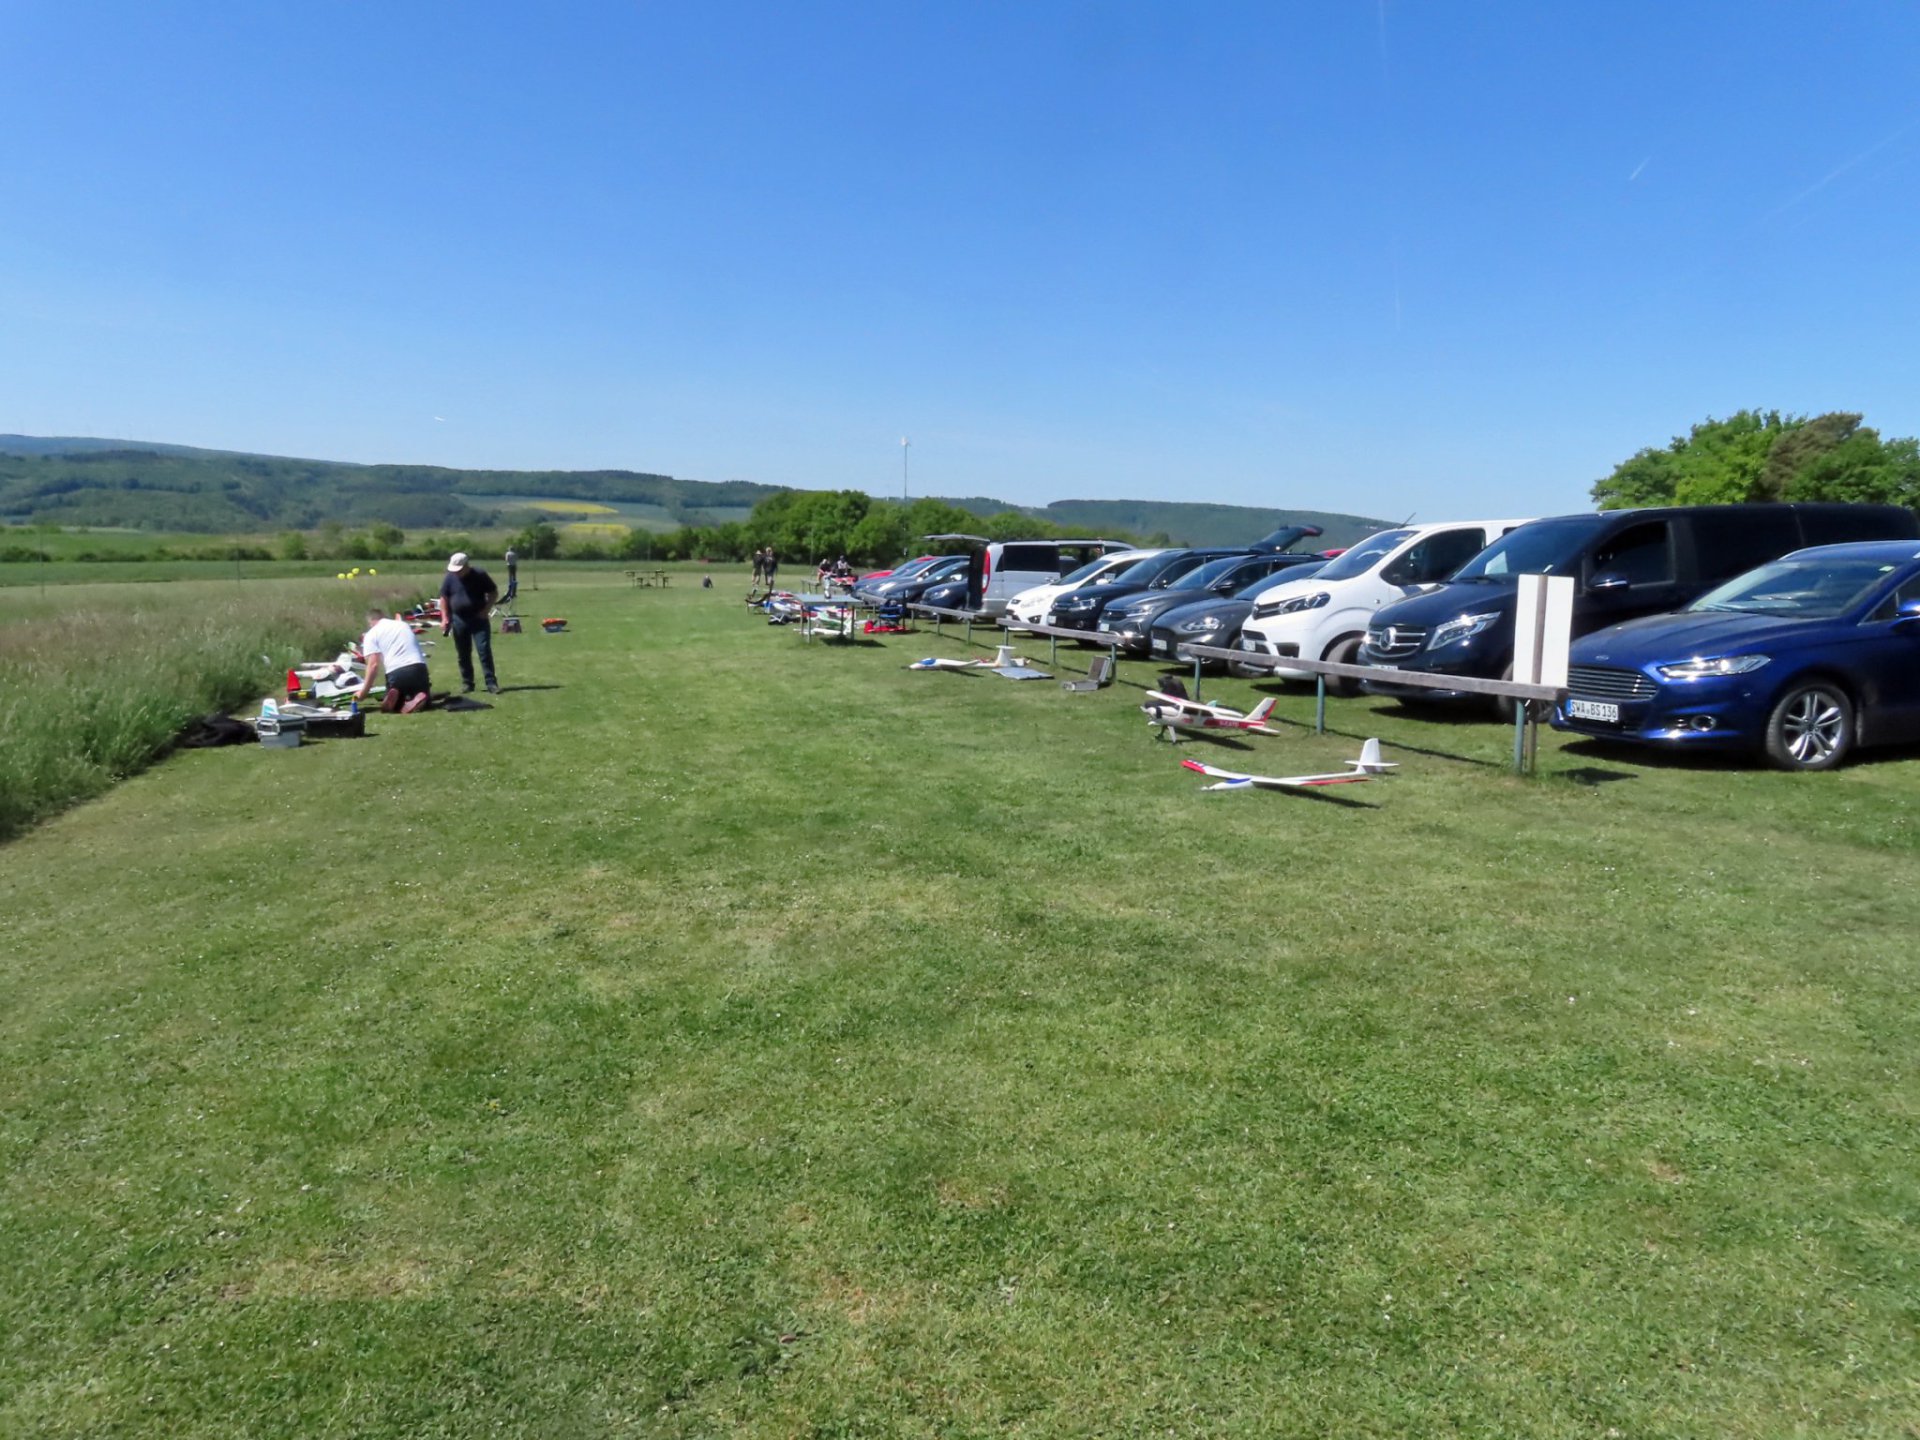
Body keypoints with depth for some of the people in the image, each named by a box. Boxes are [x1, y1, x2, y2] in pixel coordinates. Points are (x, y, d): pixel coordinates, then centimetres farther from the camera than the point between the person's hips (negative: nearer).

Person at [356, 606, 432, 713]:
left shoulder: (371, 634, 10)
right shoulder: (404, 624, 25)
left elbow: (373, 664, -1)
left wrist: (364, 691, 5)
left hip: (396, 672, -3)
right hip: (419, 667, 3)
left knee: (390, 705, 21)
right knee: (423, 703, 24)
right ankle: (417, 699, -13)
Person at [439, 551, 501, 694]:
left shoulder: (480, 575, -8)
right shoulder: (449, 577, 0)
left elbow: (493, 593, 0)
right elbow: (444, 598, 7)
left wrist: (486, 610, -11)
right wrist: (444, 618, -2)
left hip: (479, 619, -3)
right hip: (459, 620, 3)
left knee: (484, 650, -9)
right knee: (463, 653, 8)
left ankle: (491, 683, -8)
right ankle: (467, 682, 18)